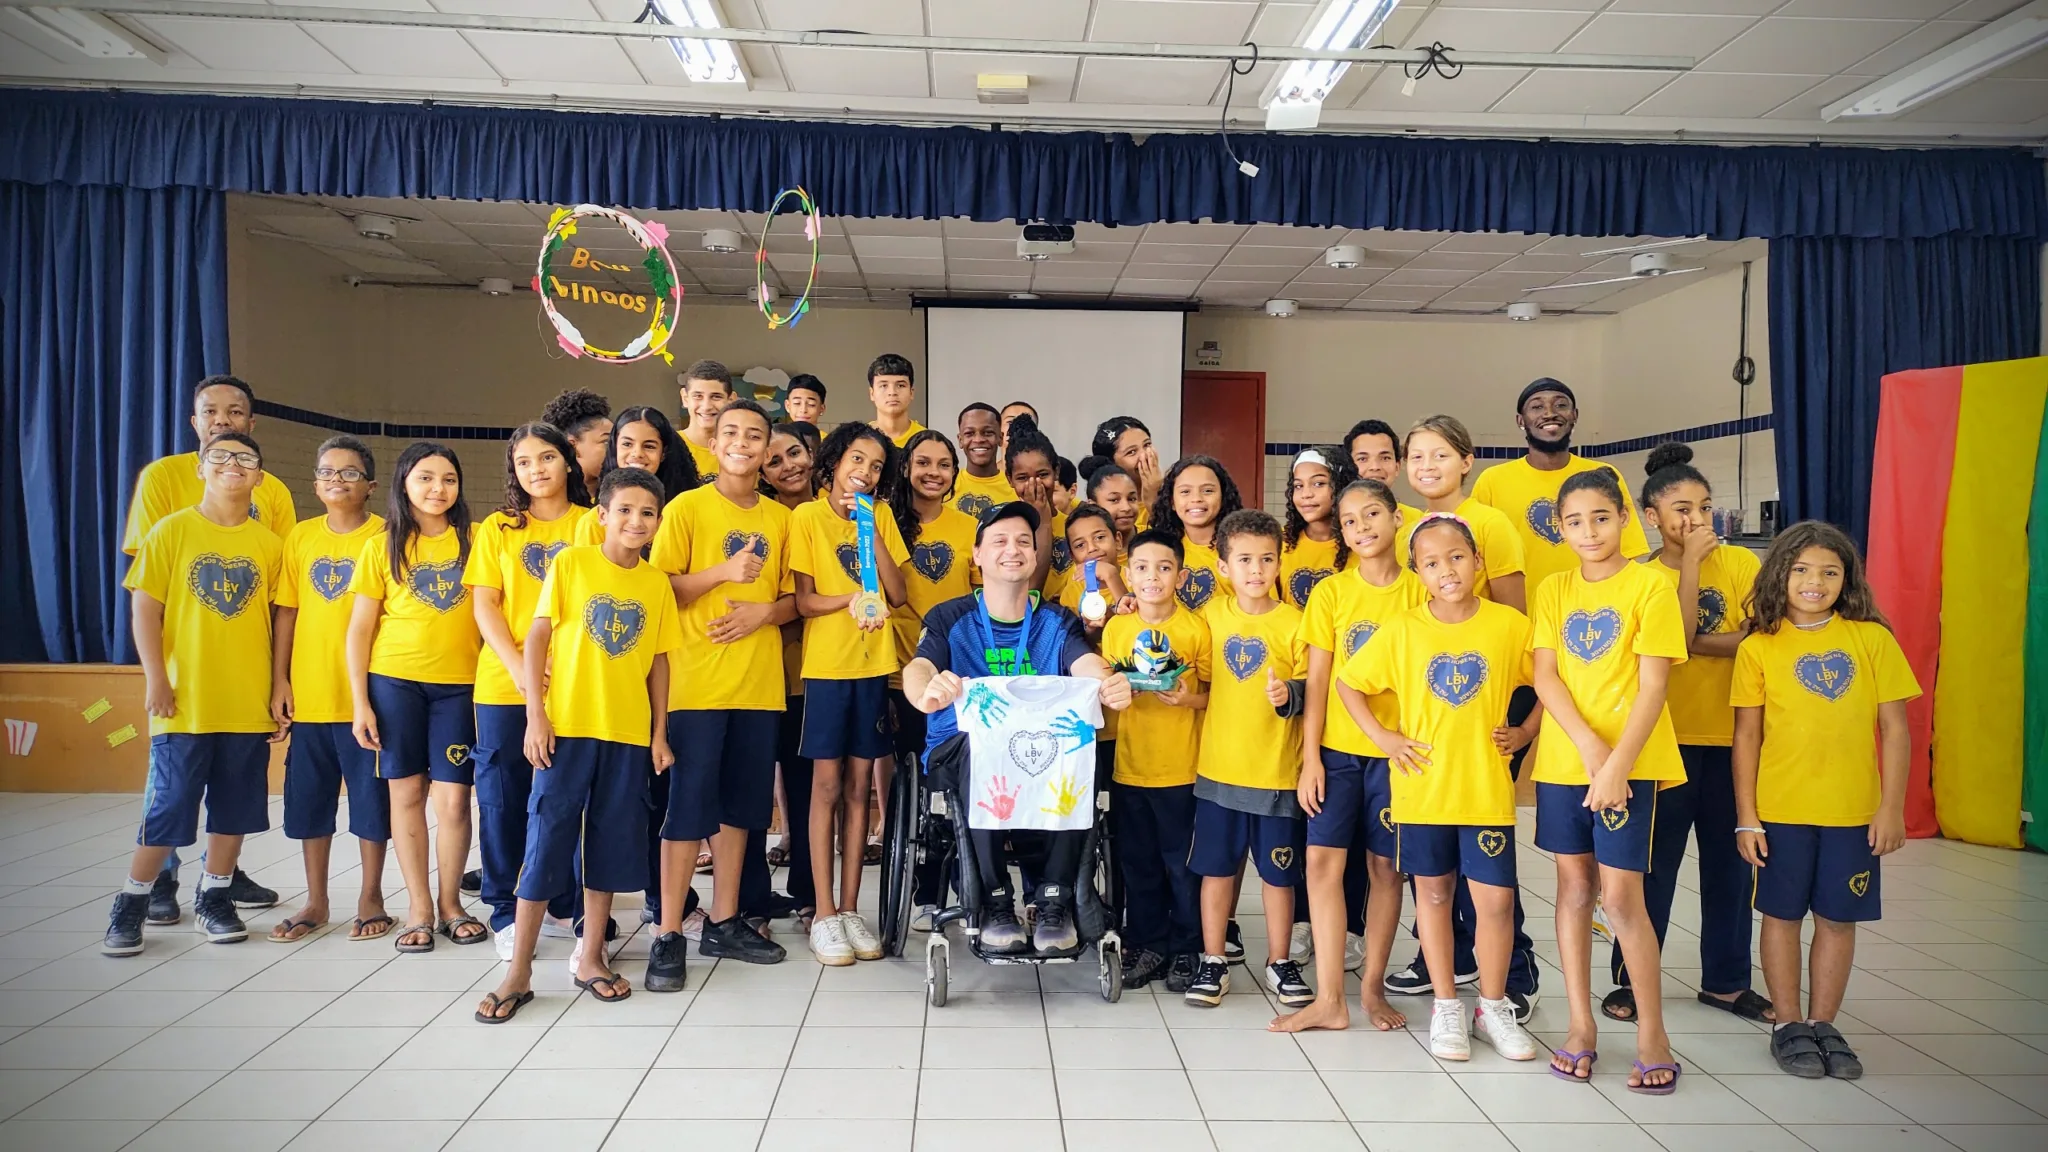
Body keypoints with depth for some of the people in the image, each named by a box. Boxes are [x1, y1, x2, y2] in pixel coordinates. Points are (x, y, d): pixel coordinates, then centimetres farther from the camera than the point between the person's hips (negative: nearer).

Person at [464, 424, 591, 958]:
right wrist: (519, 666, -12)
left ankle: (562, 906, 18)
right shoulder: (497, 528, 8)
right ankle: (505, 912, 17)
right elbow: (483, 603, 2)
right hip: (504, 685, 1)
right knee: (503, 797, 5)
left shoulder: (592, 524, 7)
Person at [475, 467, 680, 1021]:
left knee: (611, 842, 9)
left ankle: (591, 956, 24)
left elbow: (658, 660, 9)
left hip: (629, 732, 3)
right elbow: (538, 637, -3)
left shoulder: (657, 582, 6)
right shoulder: (571, 562, -2)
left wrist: (660, 733, 7)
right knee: (546, 840, 0)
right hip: (566, 725, -3)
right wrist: (536, 712, -9)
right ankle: (519, 971, 9)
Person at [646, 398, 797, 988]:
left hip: (759, 683, 5)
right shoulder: (686, 508, -2)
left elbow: (793, 599, 13)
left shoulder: (780, 518, 11)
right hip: (696, 681, -4)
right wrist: (723, 572, -19)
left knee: (738, 803, 11)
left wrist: (764, 612, -8)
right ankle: (668, 935, 6)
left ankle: (724, 922, 22)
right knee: (689, 804, -3)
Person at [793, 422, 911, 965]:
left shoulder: (882, 517, 8)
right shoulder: (807, 517, -2)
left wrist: (872, 530, -8)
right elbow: (803, 600, -6)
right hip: (825, 665, -3)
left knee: (858, 785, 7)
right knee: (827, 784, -1)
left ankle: (850, 908, 15)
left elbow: (898, 594, -1)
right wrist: (851, 598, -21)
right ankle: (824, 915, 7)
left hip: (873, 664, 3)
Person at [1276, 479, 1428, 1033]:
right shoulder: (1330, 593, 1)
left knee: (1386, 866, 7)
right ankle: (1329, 999, 3)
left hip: (1396, 750, 0)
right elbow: (1317, 680, 1)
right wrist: (1310, 756, -4)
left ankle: (1372, 986, 22)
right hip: (1337, 748, 1)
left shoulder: (1421, 592, 0)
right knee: (1324, 861, -4)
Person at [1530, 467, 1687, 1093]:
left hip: (1629, 763, -4)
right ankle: (1581, 1024, 20)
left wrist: (1617, 763, -17)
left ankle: (1652, 1033, 10)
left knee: (1621, 895, -5)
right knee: (1574, 887, 9)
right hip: (1563, 759, 4)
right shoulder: (1553, 590, 8)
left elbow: (1653, 685, -9)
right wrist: (1588, 744, -14)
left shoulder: (1649, 586, -4)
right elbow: (1544, 675, 0)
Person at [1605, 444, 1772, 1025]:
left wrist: (1691, 641, -14)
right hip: (1667, 736, -2)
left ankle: (1725, 979, 26)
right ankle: (1631, 977, 15)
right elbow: (1677, 635, -18)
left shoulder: (1739, 563, 2)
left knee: (1730, 858, 11)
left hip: (1730, 734, 2)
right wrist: (1690, 563, -15)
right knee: (1654, 861, 3)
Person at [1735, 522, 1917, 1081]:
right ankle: (1787, 1025, 22)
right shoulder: (1759, 646, -3)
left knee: (1838, 918, 10)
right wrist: (1746, 817, -4)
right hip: (1780, 809, -1)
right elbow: (1746, 736, -1)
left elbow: (1895, 728, 2)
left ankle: (1823, 1023, 25)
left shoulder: (1872, 638, -1)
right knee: (1782, 915, 8)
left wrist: (1892, 807, -3)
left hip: (1853, 811, 1)